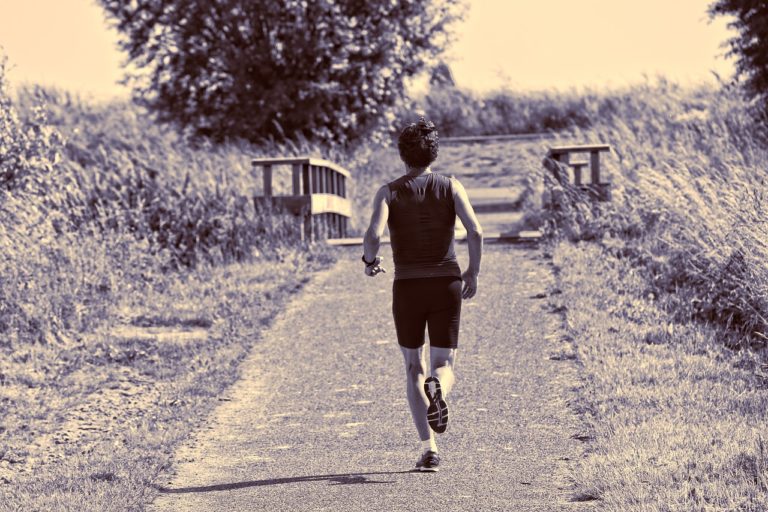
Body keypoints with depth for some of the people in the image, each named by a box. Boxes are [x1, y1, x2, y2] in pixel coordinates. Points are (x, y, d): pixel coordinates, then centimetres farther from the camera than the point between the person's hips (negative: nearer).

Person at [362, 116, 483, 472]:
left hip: (408, 287, 0)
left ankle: (429, 448, 2)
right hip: (447, 284, 0)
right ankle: (437, 389, -33)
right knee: (445, 367, 6)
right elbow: (475, 231, -10)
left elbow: (374, 234, -16)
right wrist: (473, 272, 4)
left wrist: (370, 261, 5)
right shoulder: (451, 187, 2)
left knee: (414, 370, 14)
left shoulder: (389, 192, 0)